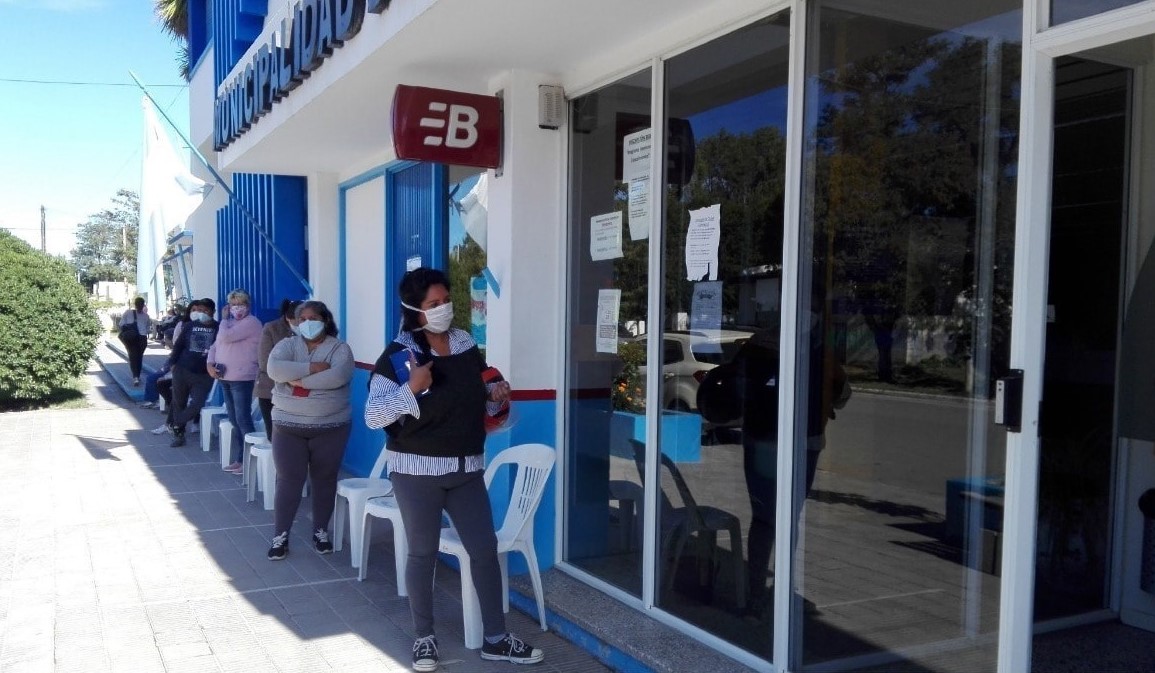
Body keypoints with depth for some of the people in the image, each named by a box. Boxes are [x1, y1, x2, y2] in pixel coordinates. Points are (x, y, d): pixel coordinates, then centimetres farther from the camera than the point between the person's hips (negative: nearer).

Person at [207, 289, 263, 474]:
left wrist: (224, 318, -2)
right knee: (234, 421, 12)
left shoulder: (251, 322, -10)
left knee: (243, 420, -9)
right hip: (225, 378, 9)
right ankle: (237, 460, 18)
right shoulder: (230, 322, 18)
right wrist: (210, 363, 0)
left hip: (242, 379, -9)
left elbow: (225, 337, -20)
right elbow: (215, 345, 18)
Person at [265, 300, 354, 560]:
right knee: (289, 480, 2)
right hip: (289, 426, 1)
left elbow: (338, 376, -21)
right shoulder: (287, 345, 5)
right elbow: (275, 369, -15)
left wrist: (299, 380, -17)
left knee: (324, 480, 9)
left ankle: (321, 531, 24)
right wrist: (312, 367, -19)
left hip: (330, 426, -1)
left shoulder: (339, 348, -1)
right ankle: (280, 536, 12)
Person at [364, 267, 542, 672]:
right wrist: (411, 388, -27)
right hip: (417, 470, -4)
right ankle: (424, 638, 25)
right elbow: (373, 417, -15)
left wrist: (496, 397, -3)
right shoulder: (398, 356, -10)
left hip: (467, 469, 5)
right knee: (422, 553, 8)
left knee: (485, 549, 6)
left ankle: (496, 638, 18)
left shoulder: (467, 348, 5)